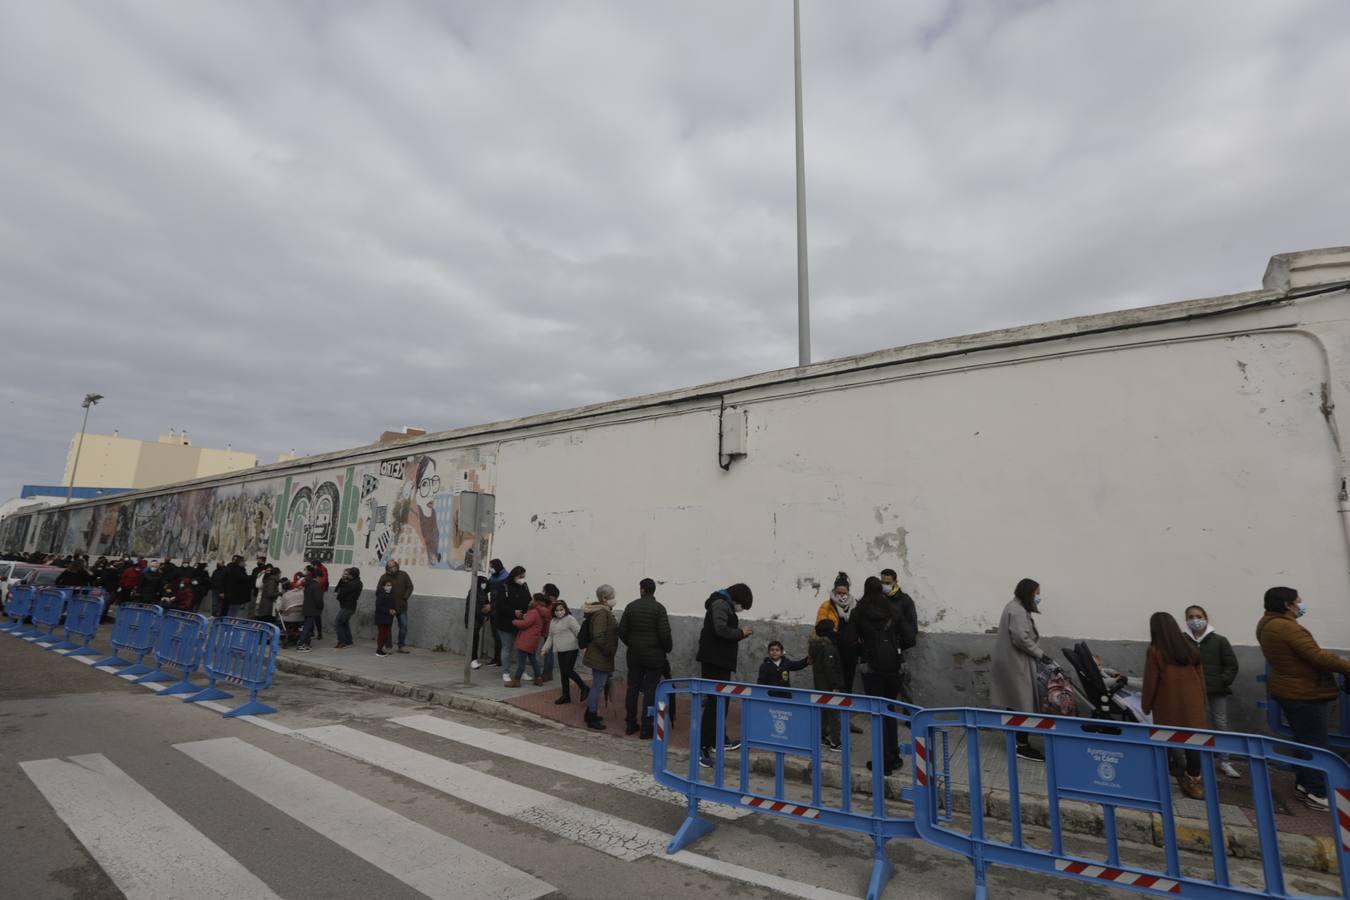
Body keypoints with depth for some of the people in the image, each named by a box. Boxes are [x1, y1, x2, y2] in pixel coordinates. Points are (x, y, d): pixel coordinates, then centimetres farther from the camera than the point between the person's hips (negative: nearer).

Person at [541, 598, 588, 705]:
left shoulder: (570, 619, -9)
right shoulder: (553, 622, 14)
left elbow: (579, 632, -15)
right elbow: (550, 637, 23)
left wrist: (583, 645, -23)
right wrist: (545, 648, 16)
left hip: (571, 649, -8)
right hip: (560, 651, 8)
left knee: (568, 671, -11)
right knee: (563, 673, 10)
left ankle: (584, 688, 6)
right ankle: (566, 696, 20)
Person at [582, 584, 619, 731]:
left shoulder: (604, 612, 12)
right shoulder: (601, 614, -21)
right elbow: (599, 636, -27)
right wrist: (609, 651, -17)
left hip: (599, 657, 10)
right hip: (601, 657, -10)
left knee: (596, 686, 20)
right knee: (598, 687, -1)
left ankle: (590, 713, 32)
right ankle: (592, 719, 8)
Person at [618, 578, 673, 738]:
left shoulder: (631, 606, 0)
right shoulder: (659, 608, -11)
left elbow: (621, 630, 1)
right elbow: (665, 633, -15)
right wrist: (668, 648, 3)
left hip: (634, 654, 4)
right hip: (654, 654, -4)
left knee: (632, 688, 13)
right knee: (650, 690, 2)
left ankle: (630, 724, 21)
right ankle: (646, 729, 3)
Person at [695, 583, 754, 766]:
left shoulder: (725, 605, 18)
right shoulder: (721, 604, -13)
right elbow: (721, 630, -26)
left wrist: (740, 632, 5)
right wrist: (740, 632, -12)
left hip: (720, 660, 11)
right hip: (714, 660, -11)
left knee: (719, 701, 19)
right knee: (715, 703, -9)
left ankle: (719, 740, 32)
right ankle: (702, 747, -6)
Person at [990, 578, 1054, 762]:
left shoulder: (1017, 608, 17)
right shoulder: (1017, 610, -18)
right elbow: (1021, 638, -24)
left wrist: (1038, 653, 13)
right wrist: (1040, 654, -14)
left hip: (1014, 663, 11)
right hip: (1015, 664, -11)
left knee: (1015, 703, 14)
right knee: (1022, 704, -6)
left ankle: (1017, 742, 21)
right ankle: (1022, 746, 0)